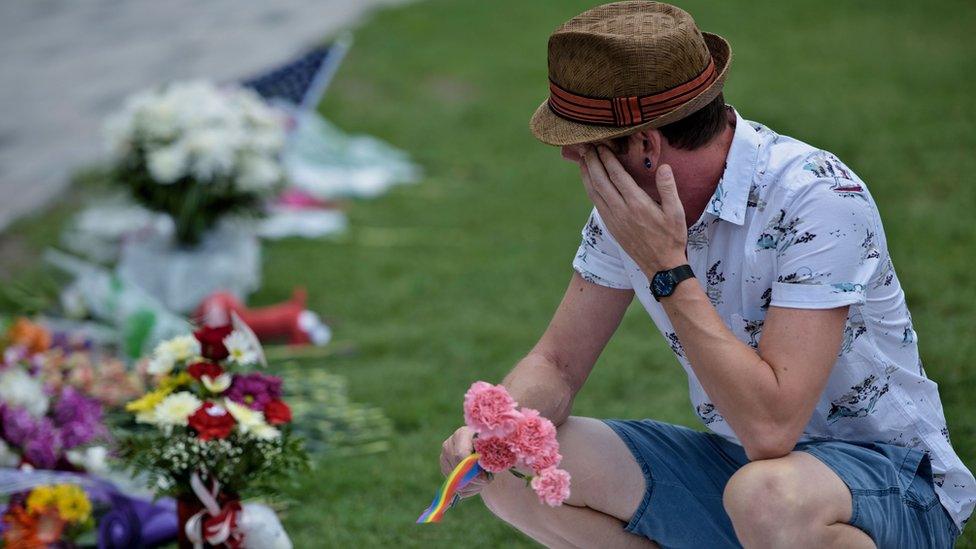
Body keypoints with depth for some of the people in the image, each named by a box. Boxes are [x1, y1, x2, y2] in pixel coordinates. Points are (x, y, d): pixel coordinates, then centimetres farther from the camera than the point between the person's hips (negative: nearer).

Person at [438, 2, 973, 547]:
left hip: (890, 473, -6)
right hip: (732, 462, 7)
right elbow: (557, 364, 4)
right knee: (513, 472, -10)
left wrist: (667, 268, -29)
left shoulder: (818, 200, -25)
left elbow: (770, 428, -33)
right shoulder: (628, 203, -3)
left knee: (764, 497, -40)